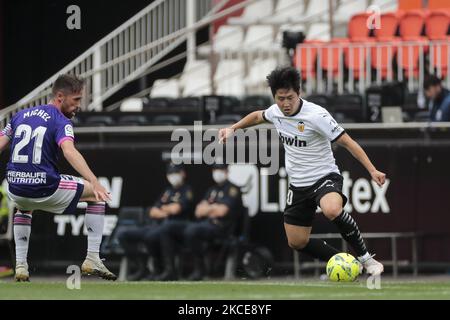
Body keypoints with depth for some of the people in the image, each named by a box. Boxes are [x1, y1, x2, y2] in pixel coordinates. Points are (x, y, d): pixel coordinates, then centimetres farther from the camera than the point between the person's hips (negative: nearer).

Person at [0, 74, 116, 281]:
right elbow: (69, 151, -24)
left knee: (23, 206, 42)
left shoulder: (21, 115, 15)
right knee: (97, 194, 14)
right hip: (45, 190, -6)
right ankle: (92, 260, 8)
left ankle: (20, 265, 28)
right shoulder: (61, 122, -5)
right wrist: (94, 182, -36)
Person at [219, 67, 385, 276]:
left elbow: (347, 142, -21)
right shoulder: (275, 112, -2)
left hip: (324, 177, -7)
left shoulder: (316, 115, -22)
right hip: (298, 185, 7)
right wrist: (233, 129, 19)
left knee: (332, 210, -39)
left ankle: (365, 258, -22)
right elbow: (258, 116, 24)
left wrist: (372, 170, -28)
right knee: (297, 242, 7)